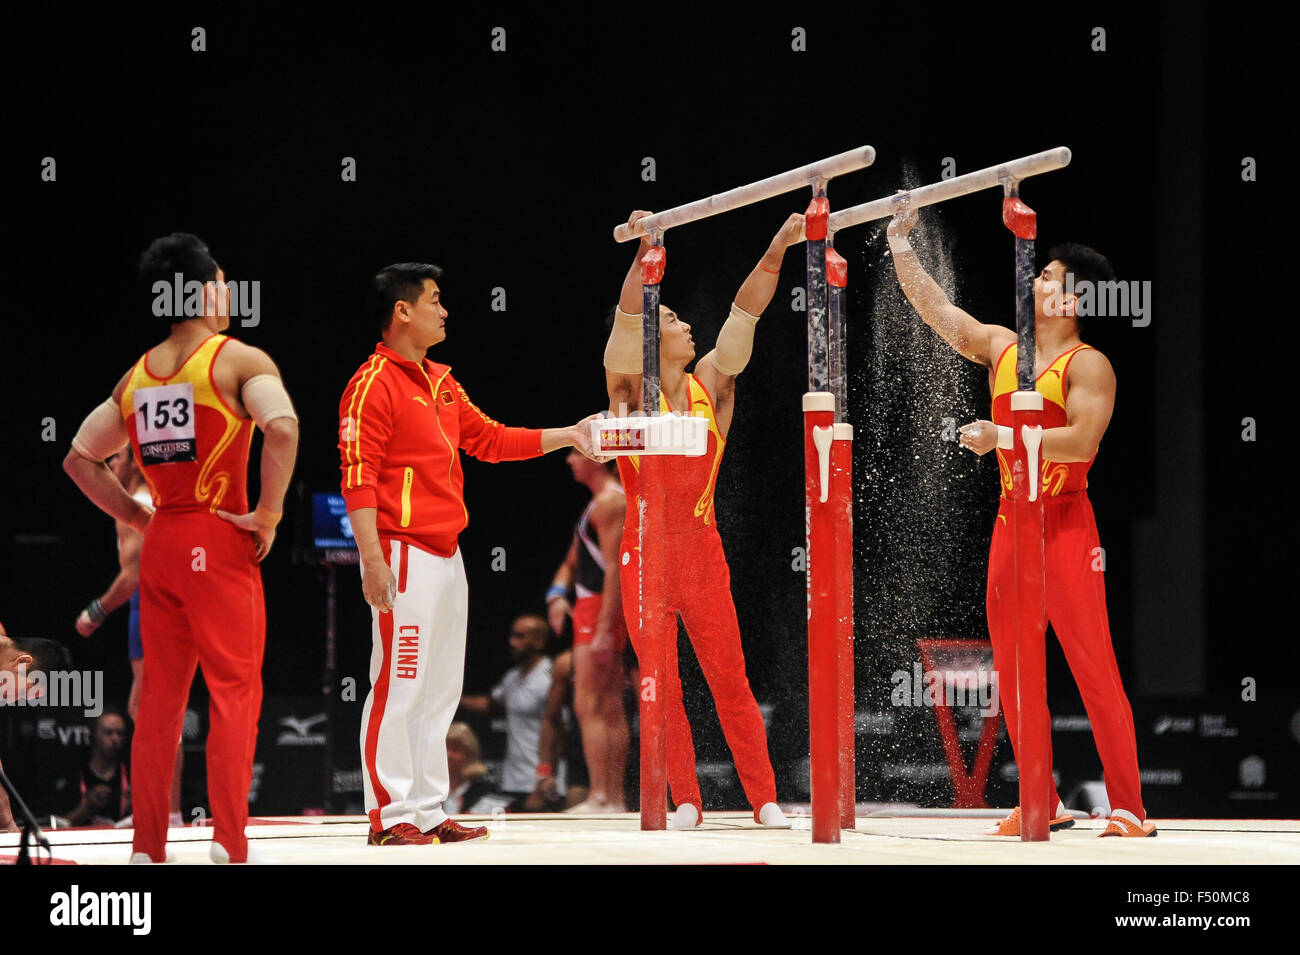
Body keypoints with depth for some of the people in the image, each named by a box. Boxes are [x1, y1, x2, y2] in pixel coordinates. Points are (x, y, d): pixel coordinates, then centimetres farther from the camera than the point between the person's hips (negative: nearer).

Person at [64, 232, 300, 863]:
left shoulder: (136, 376, 12)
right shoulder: (238, 360, -7)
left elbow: (79, 459, 16)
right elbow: (282, 428, -25)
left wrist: (135, 517, 16)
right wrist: (268, 514, -15)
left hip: (161, 543, 6)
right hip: (221, 541, -6)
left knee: (160, 696, 11)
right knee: (234, 689, -4)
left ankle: (147, 846, 11)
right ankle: (230, 844, -11)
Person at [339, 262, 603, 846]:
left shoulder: (442, 384, 18)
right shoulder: (374, 383, -10)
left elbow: (491, 439, 25)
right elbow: (358, 475, -16)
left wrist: (567, 436, 19)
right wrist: (373, 560, -23)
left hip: (446, 557, 9)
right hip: (405, 557, -9)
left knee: (440, 690, 11)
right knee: (398, 687, -8)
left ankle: (428, 811, 17)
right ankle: (389, 817, -6)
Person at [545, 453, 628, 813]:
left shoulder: (610, 502, -12)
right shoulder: (599, 503, 21)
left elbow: (615, 570, -19)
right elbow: (572, 562, 25)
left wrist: (604, 629, -24)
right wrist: (558, 593, 3)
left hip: (601, 609, -10)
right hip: (595, 614, 11)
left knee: (588, 705, -14)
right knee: (611, 709, 9)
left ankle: (599, 798, -18)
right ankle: (616, 800, 11)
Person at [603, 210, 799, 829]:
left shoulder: (710, 386, 8)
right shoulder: (631, 390, -1)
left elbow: (743, 317, 2)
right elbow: (626, 320, -14)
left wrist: (775, 254, -7)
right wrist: (645, 255, -25)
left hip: (704, 555, 2)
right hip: (646, 554, -2)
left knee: (730, 680, 1)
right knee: (661, 685, 0)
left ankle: (764, 799, 3)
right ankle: (685, 803, 8)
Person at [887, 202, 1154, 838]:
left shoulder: (1087, 365, -7)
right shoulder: (1001, 348, 13)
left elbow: (1080, 440, -19)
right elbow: (934, 309, 13)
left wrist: (1001, 437, -22)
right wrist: (900, 248, 6)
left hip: (1065, 523, -7)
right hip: (1010, 520, 7)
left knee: (1093, 667, -10)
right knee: (1012, 673, 7)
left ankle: (1129, 809, -11)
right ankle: (1042, 805, 14)